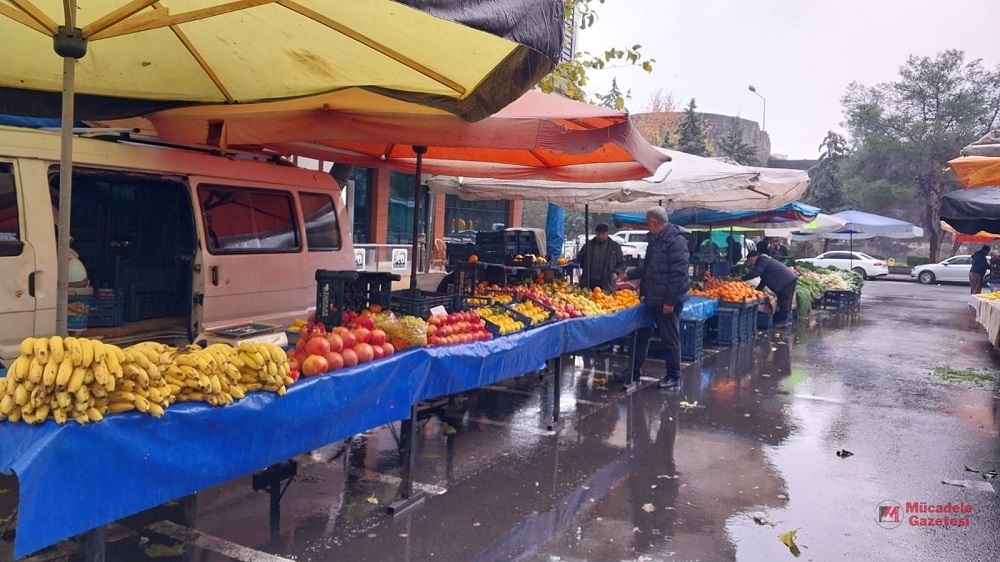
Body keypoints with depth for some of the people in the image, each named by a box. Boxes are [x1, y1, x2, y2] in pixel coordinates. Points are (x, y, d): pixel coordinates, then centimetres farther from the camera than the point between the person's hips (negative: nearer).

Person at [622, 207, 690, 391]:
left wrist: (670, 300, -23)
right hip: (653, 299, 10)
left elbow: (679, 274, -21)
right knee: (642, 334, 14)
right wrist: (629, 275, 27)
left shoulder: (675, 241, -16)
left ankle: (674, 378, 12)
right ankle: (634, 372, 25)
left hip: (667, 301, -10)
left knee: (670, 339, 0)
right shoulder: (655, 240, 15)